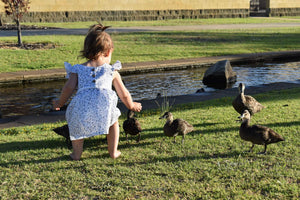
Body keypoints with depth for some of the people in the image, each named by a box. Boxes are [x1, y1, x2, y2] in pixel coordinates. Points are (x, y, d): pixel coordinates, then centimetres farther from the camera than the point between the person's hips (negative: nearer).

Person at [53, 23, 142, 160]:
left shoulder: (78, 69, 22)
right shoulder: (112, 71, 22)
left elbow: (69, 88, 10)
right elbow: (124, 94, 27)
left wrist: (60, 103, 28)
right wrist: (131, 105, 46)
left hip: (82, 106, 1)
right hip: (104, 105, -1)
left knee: (74, 123, 32)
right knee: (113, 121, 30)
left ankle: (77, 153, 28)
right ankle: (113, 152, 31)